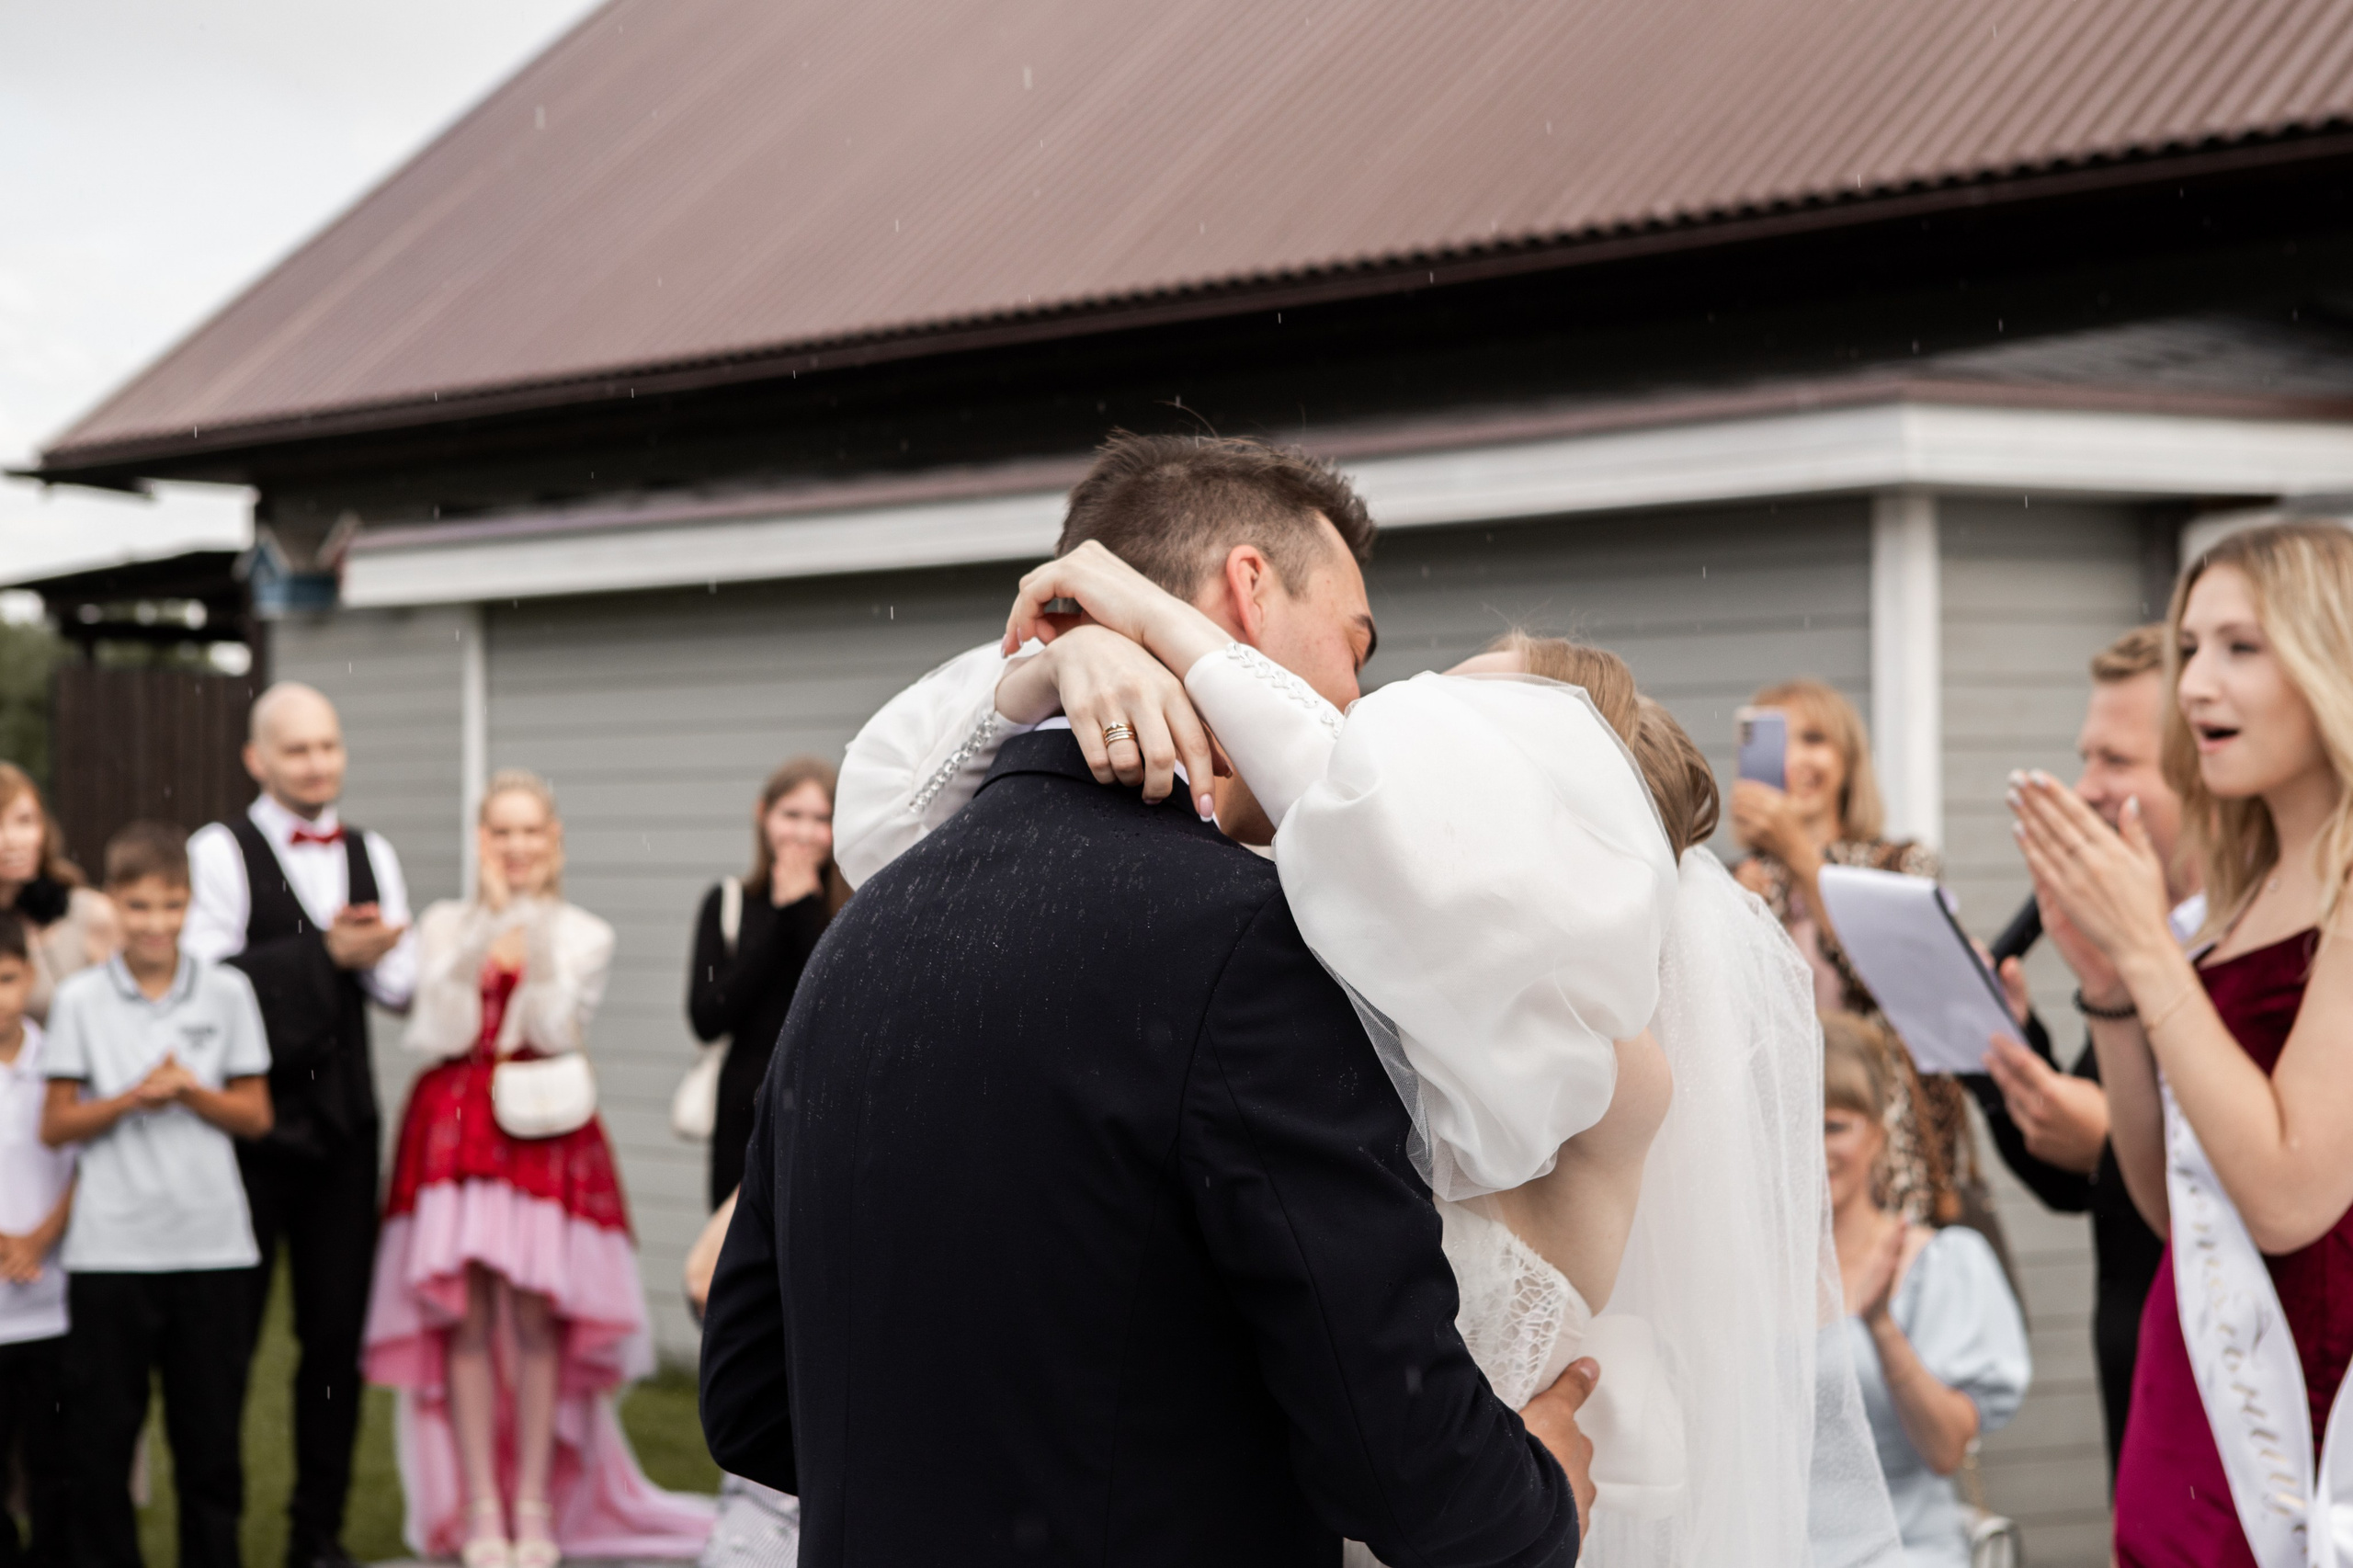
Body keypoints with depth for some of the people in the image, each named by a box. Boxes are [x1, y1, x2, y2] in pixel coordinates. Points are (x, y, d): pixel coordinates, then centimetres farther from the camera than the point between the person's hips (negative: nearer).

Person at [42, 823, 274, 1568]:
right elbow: (56, 1126, 2)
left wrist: (192, 1091, -11)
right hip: (111, 1247, -1)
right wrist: (135, 1097, -13)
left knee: (210, 1426, 6)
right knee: (100, 1429, 3)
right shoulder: (80, 999, 2)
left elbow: (255, 1116, 6)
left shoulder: (227, 992, 4)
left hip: (210, 1245, 1)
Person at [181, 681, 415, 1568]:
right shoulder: (219, 853, -5)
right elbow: (206, 982, -16)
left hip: (343, 1126, 5)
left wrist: (370, 952, -11)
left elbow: (400, 988, 10)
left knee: (337, 1336, 8)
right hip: (250, 1124, -5)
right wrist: (324, 951, -15)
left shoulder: (370, 855, 12)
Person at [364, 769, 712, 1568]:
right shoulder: (445, 925, 9)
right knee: (466, 1317, -3)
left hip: (545, 1134, 0)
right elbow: (441, 1032, -4)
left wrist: (529, 934, -11)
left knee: (536, 1317, -3)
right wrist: (487, 931, -9)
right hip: (455, 1132, 0)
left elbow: (556, 1032, -6)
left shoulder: (582, 935, 8)